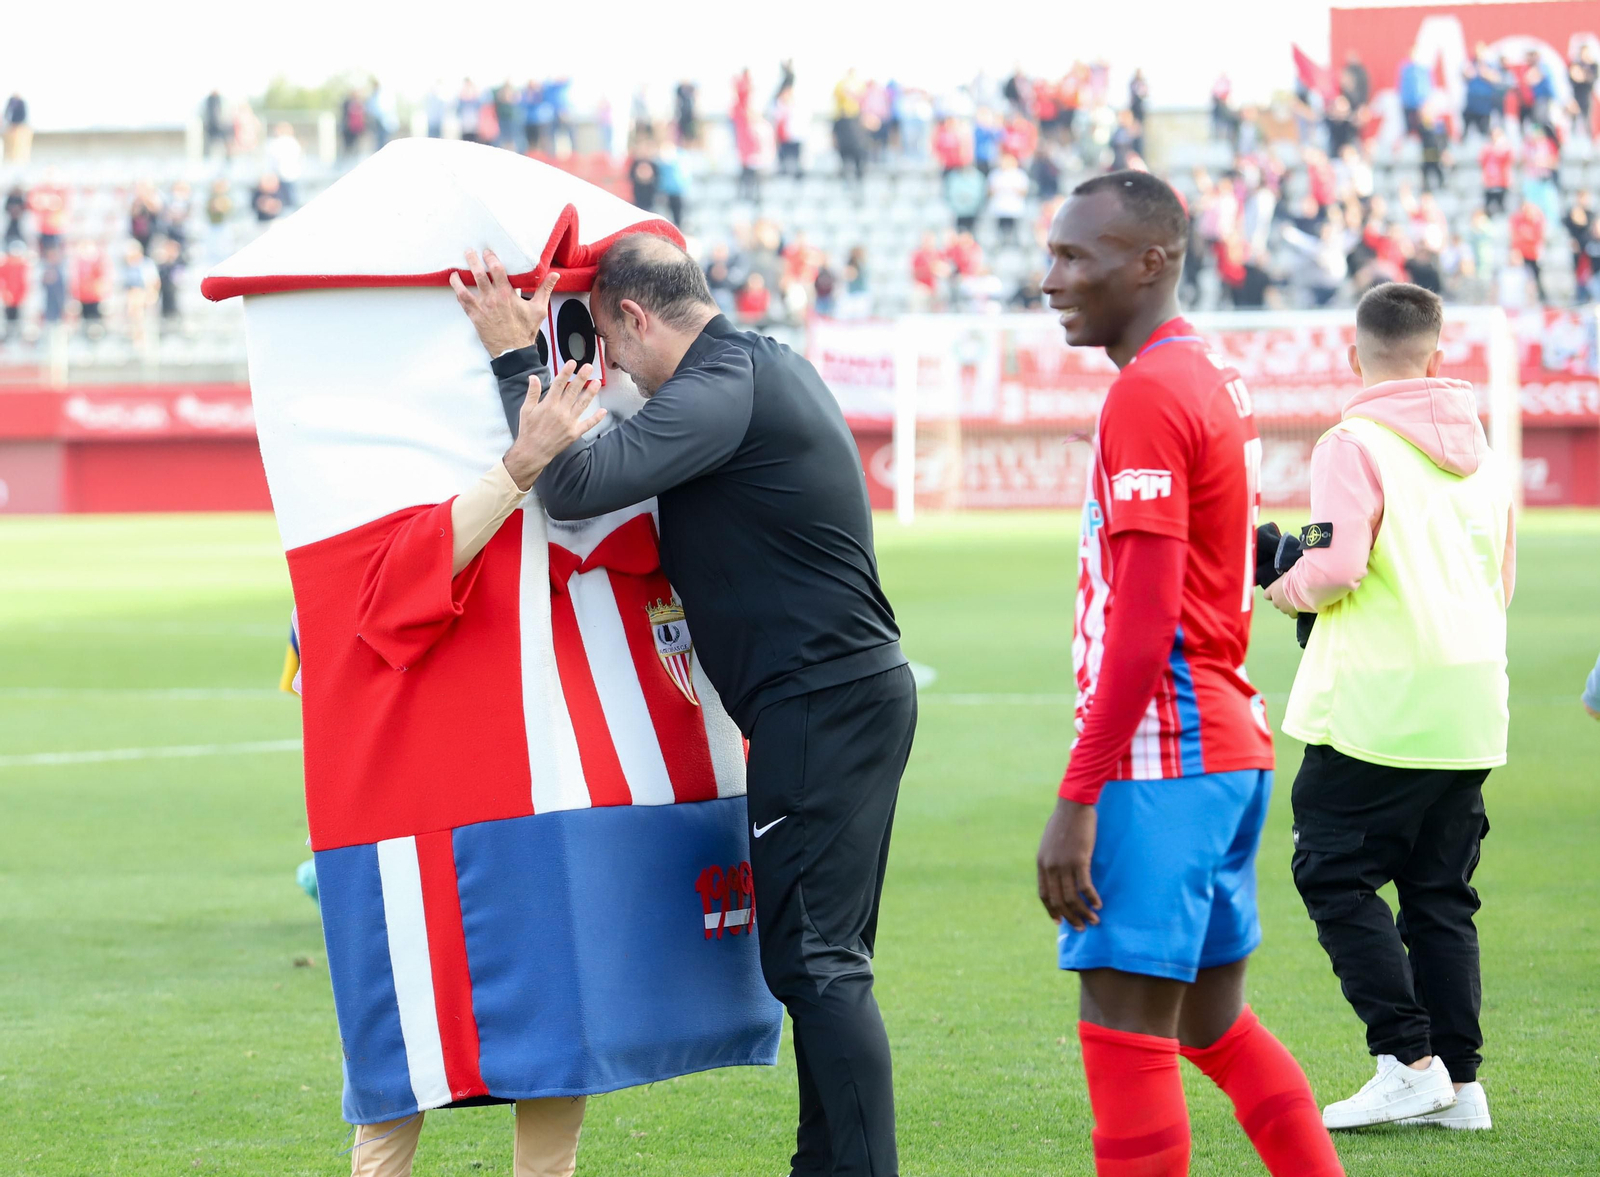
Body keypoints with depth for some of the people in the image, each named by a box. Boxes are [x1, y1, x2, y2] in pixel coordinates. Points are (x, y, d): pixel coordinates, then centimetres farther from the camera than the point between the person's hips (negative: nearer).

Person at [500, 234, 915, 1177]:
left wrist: (518, 363, -17)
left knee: (812, 958, -11)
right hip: (859, 688, 10)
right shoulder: (773, 367, 17)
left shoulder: (721, 391, -15)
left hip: (821, 702, -10)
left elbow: (578, 486, -25)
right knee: (824, 960, 13)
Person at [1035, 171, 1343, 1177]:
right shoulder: (1220, 385, 15)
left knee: (1126, 1034, -7)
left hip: (1163, 754, -10)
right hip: (1234, 746, 10)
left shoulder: (1147, 396, -14)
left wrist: (1077, 800, -21)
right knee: (1214, 1024, 16)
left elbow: (1142, 628, -21)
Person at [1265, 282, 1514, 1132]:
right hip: (1472, 703, 7)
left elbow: (1337, 563, -20)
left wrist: (1289, 590, 0)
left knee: (1334, 873, 0)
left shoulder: (1355, 444, -9)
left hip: (1381, 703, -7)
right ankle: (1459, 1079, 8)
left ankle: (1409, 1061, -8)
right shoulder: (1480, 451, 15)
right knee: (1441, 892, 11)